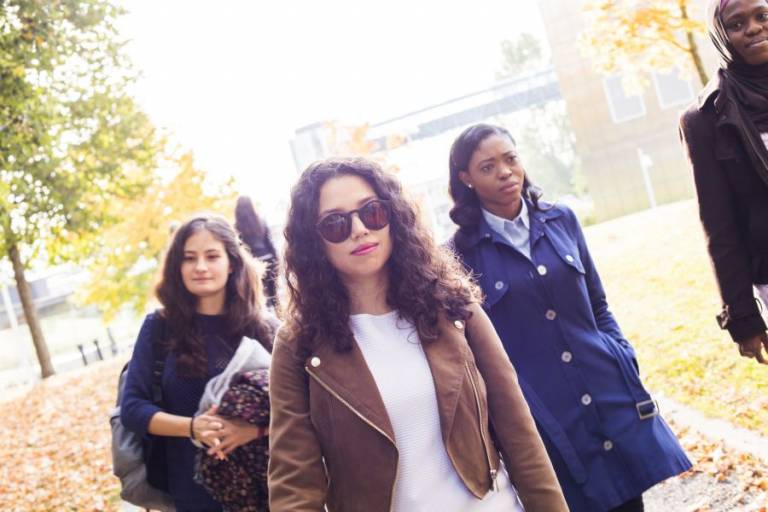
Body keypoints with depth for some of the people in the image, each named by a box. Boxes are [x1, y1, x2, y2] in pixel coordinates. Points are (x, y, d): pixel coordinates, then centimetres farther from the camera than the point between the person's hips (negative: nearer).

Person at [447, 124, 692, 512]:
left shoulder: (560, 220, 5)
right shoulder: (461, 254, -7)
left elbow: (598, 307, 13)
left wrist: (627, 367, 7)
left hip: (612, 397, 4)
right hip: (545, 420, -4)